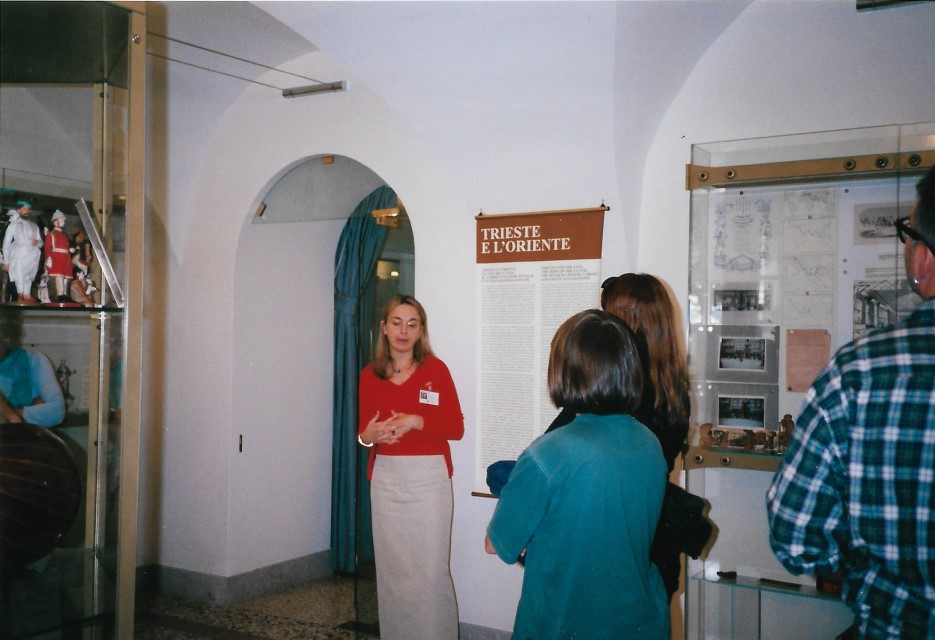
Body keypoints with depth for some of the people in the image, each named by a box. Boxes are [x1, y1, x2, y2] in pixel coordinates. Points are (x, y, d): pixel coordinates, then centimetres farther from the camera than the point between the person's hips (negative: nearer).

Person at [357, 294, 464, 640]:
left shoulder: (435, 368, -5)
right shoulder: (370, 374, 5)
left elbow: (456, 427, -4)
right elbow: (364, 429, 11)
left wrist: (417, 422, -18)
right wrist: (367, 436, -12)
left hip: (428, 477, -3)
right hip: (385, 479, 4)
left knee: (430, 569, -3)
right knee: (391, 566, 10)